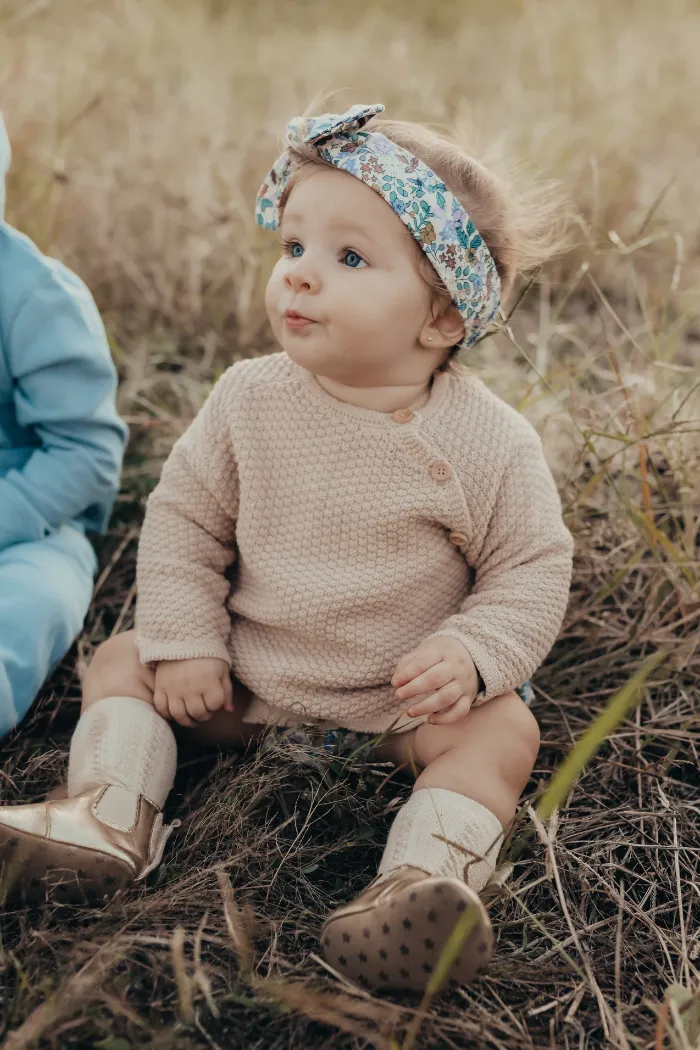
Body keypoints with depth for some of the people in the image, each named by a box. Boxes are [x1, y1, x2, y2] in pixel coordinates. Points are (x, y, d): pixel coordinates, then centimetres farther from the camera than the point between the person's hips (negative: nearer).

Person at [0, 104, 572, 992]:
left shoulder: (489, 440, -15)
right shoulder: (249, 401, -9)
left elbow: (532, 568, -7)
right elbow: (183, 519, -1)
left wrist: (473, 655, -24)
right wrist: (184, 642, -9)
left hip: (405, 697, -2)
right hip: (246, 677, 3)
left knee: (502, 727, -25)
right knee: (125, 660, -3)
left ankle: (424, 877, -33)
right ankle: (111, 815, -9)